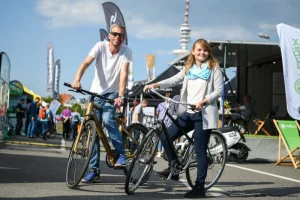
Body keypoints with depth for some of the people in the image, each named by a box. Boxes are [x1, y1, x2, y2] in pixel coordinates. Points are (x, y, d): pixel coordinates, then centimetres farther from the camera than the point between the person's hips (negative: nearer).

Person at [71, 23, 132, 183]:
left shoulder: (126, 51, -12)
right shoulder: (101, 46, -11)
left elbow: (124, 74, -23)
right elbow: (86, 63, -25)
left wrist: (120, 96, -37)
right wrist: (77, 80, -43)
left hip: (113, 93, -2)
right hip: (96, 92, 2)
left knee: (107, 118, -29)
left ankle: (121, 154, -13)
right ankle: (94, 170, 7)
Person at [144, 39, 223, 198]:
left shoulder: (214, 67, 2)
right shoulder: (188, 69, 16)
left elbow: (219, 90, -6)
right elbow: (174, 80, 4)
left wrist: (203, 101, -21)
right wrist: (155, 85, -13)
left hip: (204, 114, -5)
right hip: (188, 113, 5)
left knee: (200, 150, -4)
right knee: (166, 137, -3)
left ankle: (199, 187, 2)